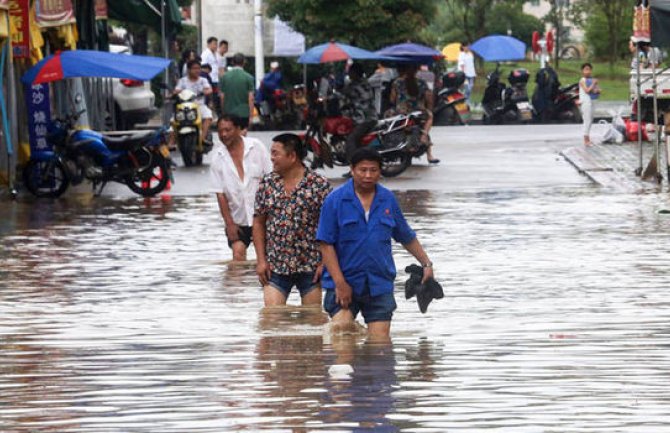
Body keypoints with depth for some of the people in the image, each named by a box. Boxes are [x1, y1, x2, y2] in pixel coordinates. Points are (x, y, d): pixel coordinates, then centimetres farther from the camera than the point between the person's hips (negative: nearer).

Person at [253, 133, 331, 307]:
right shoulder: (267, 184, 6)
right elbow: (258, 223, 9)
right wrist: (261, 260, 1)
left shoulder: (319, 184, -5)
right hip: (275, 267, 2)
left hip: (310, 267, -2)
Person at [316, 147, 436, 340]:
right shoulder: (335, 200, -3)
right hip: (344, 281, -2)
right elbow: (326, 244, -7)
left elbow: (407, 237, 19)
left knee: (380, 339, -3)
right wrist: (340, 283, -14)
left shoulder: (388, 200, 8)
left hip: (380, 283, 2)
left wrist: (426, 264, 12)